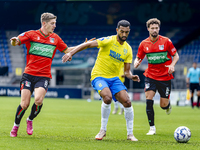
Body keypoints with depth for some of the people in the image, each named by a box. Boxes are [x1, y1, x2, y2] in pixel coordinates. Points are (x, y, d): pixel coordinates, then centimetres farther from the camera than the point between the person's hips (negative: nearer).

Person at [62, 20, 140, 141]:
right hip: (99, 76, -5)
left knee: (127, 101, -12)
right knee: (107, 97, -31)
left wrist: (131, 76, -13)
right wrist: (71, 53, -24)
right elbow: (88, 44, -15)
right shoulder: (109, 41, -11)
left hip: (114, 78, 5)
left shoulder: (128, 49, 6)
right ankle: (103, 130, -13)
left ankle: (130, 134, 3)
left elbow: (127, 70, 10)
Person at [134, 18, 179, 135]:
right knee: (149, 100, -16)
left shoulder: (166, 41, -6)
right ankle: (152, 128, -7)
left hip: (165, 76, -1)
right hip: (150, 76, 1)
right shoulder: (144, 44, 0)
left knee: (163, 105, 0)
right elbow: (139, 58, 11)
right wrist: (137, 63, -13)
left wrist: (172, 65, -18)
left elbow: (176, 55, 1)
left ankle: (168, 104, 40)